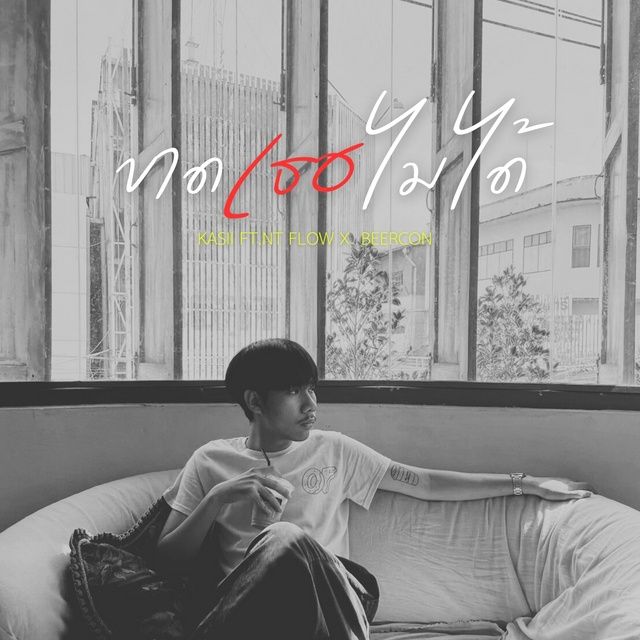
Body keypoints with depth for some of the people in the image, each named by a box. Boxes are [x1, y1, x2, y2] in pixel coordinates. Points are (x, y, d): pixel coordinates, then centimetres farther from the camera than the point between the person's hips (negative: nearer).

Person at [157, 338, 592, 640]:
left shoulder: (333, 450, 12)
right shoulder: (211, 462, 10)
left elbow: (426, 483, 12)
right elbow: (169, 560, 7)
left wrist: (527, 484, 10)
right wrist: (217, 498, -10)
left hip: (328, 596, 1)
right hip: (252, 604, 0)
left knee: (287, 539, -34)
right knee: (285, 539, -35)